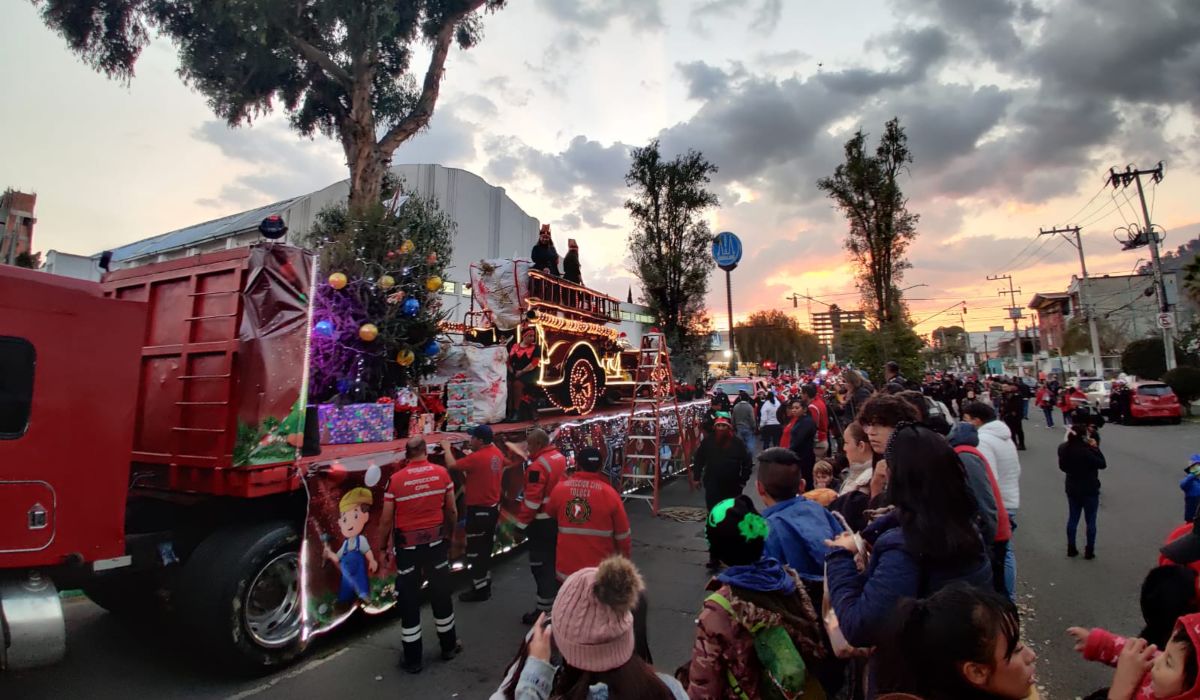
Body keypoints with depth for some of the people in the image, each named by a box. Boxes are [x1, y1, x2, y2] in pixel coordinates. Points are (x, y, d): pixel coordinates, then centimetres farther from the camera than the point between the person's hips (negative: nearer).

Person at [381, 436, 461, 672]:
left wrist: (386, 542, 10)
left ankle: (413, 658, 21)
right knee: (441, 594, 17)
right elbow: (452, 510, 1)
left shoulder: (395, 479, -12)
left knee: (409, 600, 11)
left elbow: (387, 518, -7)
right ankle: (449, 646, 32)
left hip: (407, 545, -2)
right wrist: (451, 530, 17)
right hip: (436, 541, 2)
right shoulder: (442, 473, -7)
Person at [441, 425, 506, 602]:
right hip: (493, 507, 9)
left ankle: (479, 590, 14)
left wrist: (447, 448, -1)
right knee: (485, 549, 20)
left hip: (479, 510, -9)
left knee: (475, 552, 4)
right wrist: (471, 449, 11)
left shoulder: (478, 457, -25)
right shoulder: (497, 453, 0)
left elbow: (452, 465, -18)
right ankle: (485, 586, 31)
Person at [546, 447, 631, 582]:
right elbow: (622, 534, -5)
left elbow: (549, 514, 13)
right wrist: (626, 558, 10)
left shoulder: (560, 488, -7)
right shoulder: (609, 493, -13)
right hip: (600, 570, -2)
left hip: (566, 566, 2)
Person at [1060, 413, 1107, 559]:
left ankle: (1071, 549, 20)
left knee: (1072, 518, 14)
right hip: (1089, 490, -5)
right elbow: (1102, 464, -12)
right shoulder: (1087, 450, -26)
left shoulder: (1063, 448, -6)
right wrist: (1095, 447, -8)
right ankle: (1089, 551, 16)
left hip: (1072, 489, 5)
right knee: (1090, 521, 9)